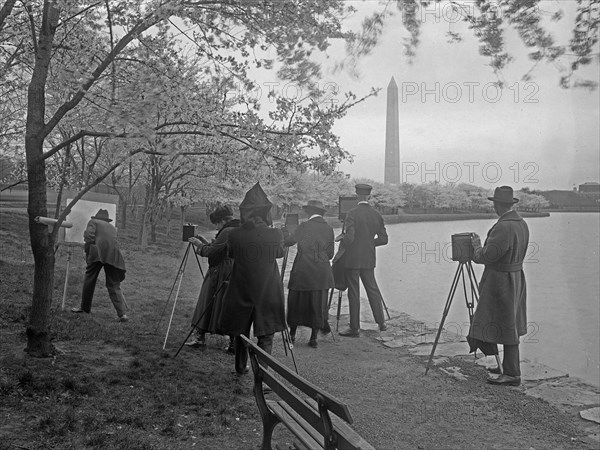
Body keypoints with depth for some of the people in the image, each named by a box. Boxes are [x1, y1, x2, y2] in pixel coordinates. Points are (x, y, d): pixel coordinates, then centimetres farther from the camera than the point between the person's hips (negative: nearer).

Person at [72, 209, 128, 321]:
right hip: (113, 255, 4)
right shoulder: (112, 228, 31)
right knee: (114, 285, 5)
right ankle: (122, 313, -7)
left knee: (89, 280, 15)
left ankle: (85, 307, 26)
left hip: (97, 252, -3)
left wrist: (88, 251, 6)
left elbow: (89, 235, -1)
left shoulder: (93, 222, 17)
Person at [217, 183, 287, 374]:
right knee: (266, 336, 6)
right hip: (268, 292, -2)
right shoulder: (275, 234, -12)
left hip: (241, 291, 2)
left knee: (241, 331, 20)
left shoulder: (235, 235, -9)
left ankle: (241, 367, 35)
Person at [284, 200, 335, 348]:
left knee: (296, 302, 10)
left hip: (302, 271, -3)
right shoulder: (328, 228, 5)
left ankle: (292, 335, 18)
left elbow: (288, 241, -6)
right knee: (317, 304, 8)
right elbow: (330, 254, 8)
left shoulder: (304, 226, -8)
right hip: (322, 273, 3)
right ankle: (313, 338, 8)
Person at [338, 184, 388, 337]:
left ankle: (355, 328, 5)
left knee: (353, 292, 0)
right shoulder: (376, 215, 3)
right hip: (369, 259, 5)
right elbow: (383, 238, 5)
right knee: (372, 288, 16)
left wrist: (341, 238, 0)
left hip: (352, 259, -5)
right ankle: (381, 322, 20)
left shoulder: (352, 214, -14)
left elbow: (349, 237, -20)